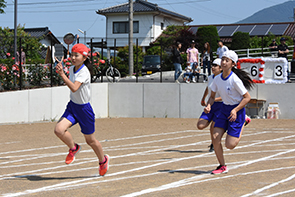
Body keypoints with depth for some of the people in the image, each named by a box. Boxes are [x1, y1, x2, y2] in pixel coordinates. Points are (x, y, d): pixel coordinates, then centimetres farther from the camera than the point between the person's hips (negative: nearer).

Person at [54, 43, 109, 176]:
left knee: (90, 140, 11)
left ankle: (103, 160, 40)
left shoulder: (84, 72, -22)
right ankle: (73, 148, 9)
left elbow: (74, 88, -38)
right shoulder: (72, 69, 1)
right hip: (72, 106, 6)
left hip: (84, 109, -6)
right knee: (59, 130, -20)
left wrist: (62, 74, -41)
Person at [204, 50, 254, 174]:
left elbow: (247, 97, -16)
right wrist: (209, 105, -12)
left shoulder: (235, 80, -22)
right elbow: (212, 96, 9)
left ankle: (242, 126, 24)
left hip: (237, 110, -6)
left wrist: (235, 110, -24)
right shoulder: (217, 79, -3)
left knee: (230, 145, -7)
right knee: (215, 138, -8)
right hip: (224, 109, 6)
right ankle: (222, 166, 9)